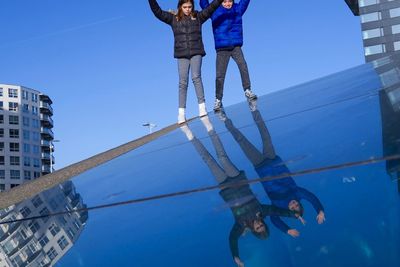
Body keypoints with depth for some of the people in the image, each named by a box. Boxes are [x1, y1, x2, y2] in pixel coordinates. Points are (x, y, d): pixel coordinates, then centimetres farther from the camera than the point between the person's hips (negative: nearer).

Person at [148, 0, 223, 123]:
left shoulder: (198, 17, 8)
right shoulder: (173, 18, 7)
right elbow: (158, 12, 2)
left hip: (196, 53, 0)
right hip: (182, 54, 0)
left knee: (196, 77, -15)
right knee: (183, 82, -3)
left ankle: (202, 106, -11)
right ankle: (181, 112, -2)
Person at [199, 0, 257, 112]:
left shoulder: (238, 9, 9)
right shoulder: (215, 11, 5)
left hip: (236, 47, 1)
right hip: (221, 49, -1)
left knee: (243, 66, -22)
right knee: (220, 75, -2)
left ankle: (248, 91, -11)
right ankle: (218, 100, 9)